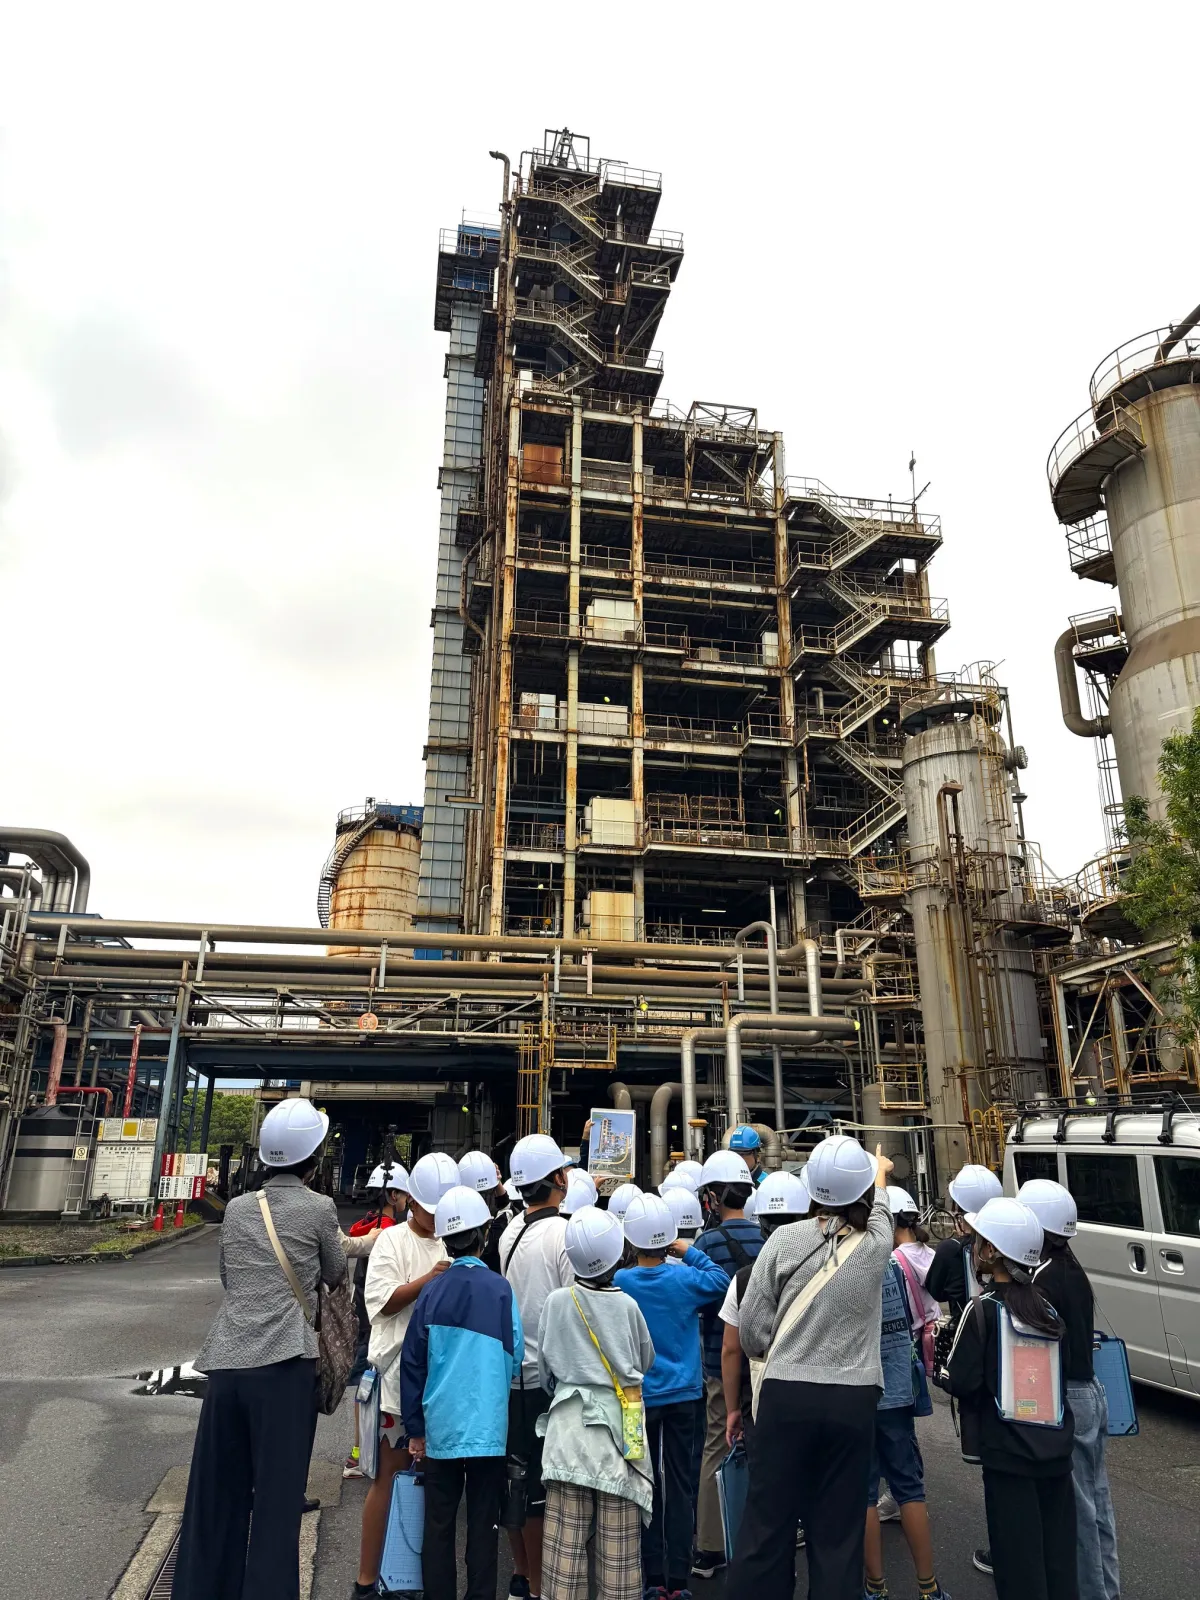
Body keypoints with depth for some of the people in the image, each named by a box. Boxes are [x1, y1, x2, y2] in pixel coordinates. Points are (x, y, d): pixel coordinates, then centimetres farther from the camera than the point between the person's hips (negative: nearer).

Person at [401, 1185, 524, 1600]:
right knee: (482, 1526, 10)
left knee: (438, 1525, 13)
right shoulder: (499, 1289, -9)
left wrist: (415, 1429, 11)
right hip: (487, 1426, -2)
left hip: (440, 1426, 2)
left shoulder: (431, 1291, -2)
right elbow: (514, 1358, -6)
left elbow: (413, 1363, 2)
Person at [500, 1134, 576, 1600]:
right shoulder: (565, 1233, -18)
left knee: (515, 1477, 18)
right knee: (543, 1488, 4)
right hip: (549, 1376, -7)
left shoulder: (510, 1232, 2)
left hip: (510, 1372, 7)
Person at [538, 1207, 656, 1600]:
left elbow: (545, 1367, 3)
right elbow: (646, 1362, 7)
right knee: (618, 1538, 10)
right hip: (619, 1422, 0)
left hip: (569, 1420, 0)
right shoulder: (627, 1305, -7)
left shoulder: (557, 1302, -7)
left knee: (565, 1534, 7)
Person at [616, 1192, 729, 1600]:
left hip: (638, 1396, -1)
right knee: (680, 1484, 10)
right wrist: (690, 1253, 0)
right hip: (682, 1394, 1)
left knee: (647, 1485, 12)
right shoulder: (686, 1278, -14)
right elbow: (721, 1282, -2)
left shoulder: (618, 1283, -14)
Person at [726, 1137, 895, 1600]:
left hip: (786, 1393, -1)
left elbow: (751, 1324, -6)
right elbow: (878, 1209, 19)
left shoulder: (785, 1239, -9)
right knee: (839, 1527, 12)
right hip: (852, 1400, 1)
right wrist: (880, 1174, 40)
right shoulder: (876, 1245, -6)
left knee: (769, 1519, 10)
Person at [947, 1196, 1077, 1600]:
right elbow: (1057, 1374, 13)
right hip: (1056, 1447, 6)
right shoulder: (1046, 1306, 3)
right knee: (1058, 1559, 15)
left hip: (1009, 1452, -6)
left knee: (1019, 1562, 3)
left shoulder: (983, 1309, -13)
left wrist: (948, 1367, 5)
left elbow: (962, 1382, -15)